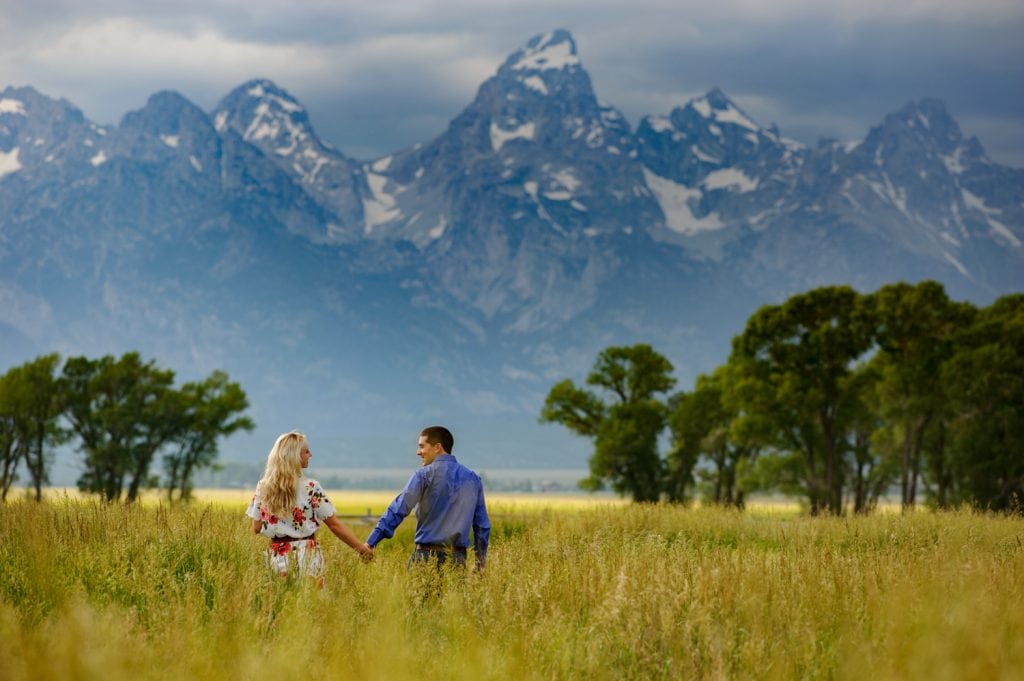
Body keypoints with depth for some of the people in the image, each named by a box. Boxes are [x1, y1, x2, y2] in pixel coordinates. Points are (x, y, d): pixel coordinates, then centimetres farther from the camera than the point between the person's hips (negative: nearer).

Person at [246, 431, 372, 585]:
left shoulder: (263, 487, 1)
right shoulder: (310, 487, -10)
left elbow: (256, 528, 5)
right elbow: (334, 524, -7)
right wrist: (361, 547, 2)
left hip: (277, 555, 4)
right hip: (306, 555, -3)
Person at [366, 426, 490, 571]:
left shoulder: (425, 474, -4)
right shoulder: (473, 478, 13)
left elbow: (399, 509, -12)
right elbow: (482, 525, 14)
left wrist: (371, 542, -15)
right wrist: (481, 564, 20)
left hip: (428, 554, -5)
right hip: (457, 559, 5)